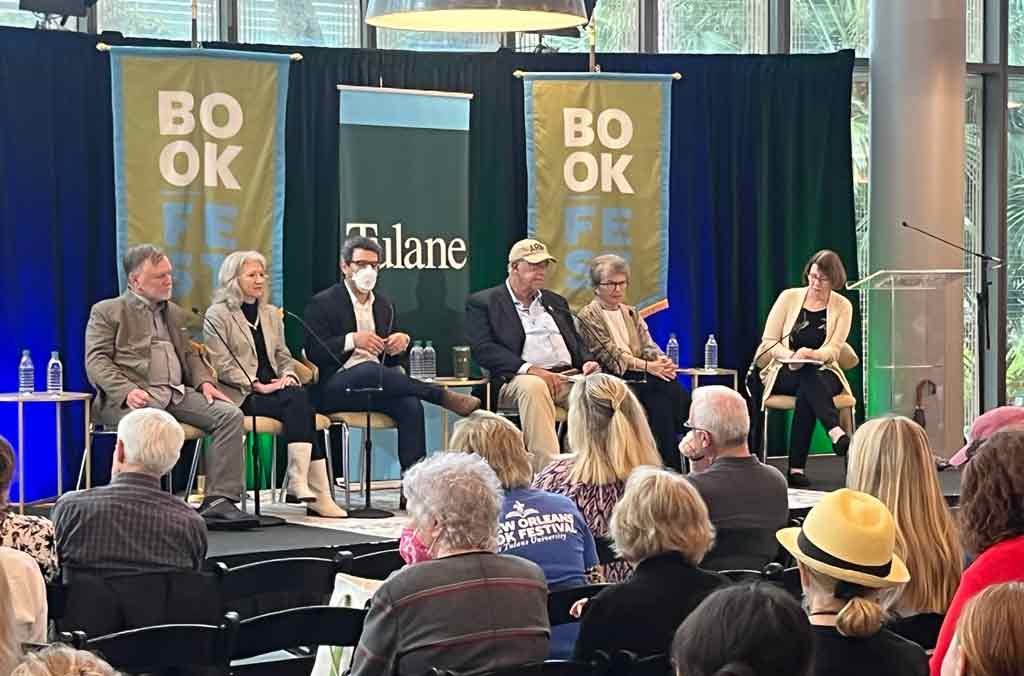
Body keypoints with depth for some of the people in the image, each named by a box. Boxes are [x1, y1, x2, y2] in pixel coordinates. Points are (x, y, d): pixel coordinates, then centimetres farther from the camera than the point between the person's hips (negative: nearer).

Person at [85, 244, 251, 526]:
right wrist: (127, 390, -21)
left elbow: (189, 354, 29)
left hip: (178, 393, 6)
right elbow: (97, 361, -3)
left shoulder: (174, 313, 27)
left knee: (230, 414, -17)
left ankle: (219, 500, -23)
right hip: (134, 396, -6)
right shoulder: (106, 312, 7)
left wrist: (204, 381, 5)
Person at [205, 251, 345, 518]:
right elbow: (221, 365, -7)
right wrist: (256, 385, -15)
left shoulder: (271, 314, 24)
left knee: (299, 398, -29)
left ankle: (299, 482, -34)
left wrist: (288, 375, -1)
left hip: (273, 389, 6)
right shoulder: (217, 316, 2)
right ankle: (317, 492, -35)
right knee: (297, 400, -29)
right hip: (241, 395, -6)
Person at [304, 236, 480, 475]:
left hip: (375, 384, 5)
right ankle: (445, 397, -29)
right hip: (335, 388, -4)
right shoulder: (323, 303, 3)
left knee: (410, 405, -28)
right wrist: (352, 340, -20)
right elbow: (314, 353, -8)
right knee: (370, 370, -37)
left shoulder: (384, 305, 21)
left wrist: (401, 342, -1)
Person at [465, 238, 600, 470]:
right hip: (515, 380, -5)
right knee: (533, 387, -39)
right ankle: (548, 469, -44)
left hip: (568, 377, 5)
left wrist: (587, 363, 2)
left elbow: (576, 343, 28)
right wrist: (531, 369, -17)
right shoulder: (482, 303, 9)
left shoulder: (555, 302, 29)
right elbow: (483, 349, -5)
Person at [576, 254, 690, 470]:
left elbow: (648, 345, 13)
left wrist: (661, 361, -12)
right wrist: (648, 366, -17)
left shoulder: (632, 314, 25)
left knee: (680, 396, -24)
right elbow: (610, 355, -8)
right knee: (660, 403, -30)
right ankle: (670, 466, -30)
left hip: (642, 378, 6)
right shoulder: (589, 316, 2)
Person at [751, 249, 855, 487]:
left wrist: (812, 354, -30)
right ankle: (836, 433, -56)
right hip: (784, 372, -1)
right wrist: (790, 356, -22)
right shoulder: (789, 298, 1)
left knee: (806, 393, -37)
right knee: (810, 378, -38)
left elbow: (833, 350, -7)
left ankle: (797, 468, -46)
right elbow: (769, 342, -1)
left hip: (823, 373, 1)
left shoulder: (842, 307, 2)